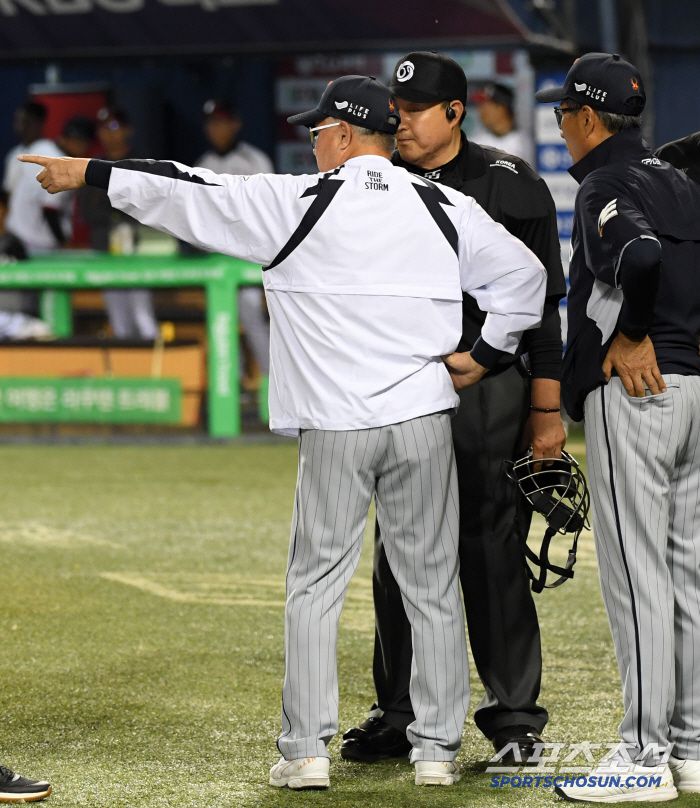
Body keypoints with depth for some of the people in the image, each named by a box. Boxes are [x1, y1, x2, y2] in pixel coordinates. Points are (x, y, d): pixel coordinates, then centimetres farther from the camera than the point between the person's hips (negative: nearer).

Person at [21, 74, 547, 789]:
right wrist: (485, 355, 14)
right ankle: (437, 749, 9)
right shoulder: (445, 209, 5)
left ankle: (306, 748, 4)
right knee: (432, 586, 8)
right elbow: (524, 274, 8)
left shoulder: (299, 203, -3)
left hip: (335, 429, -2)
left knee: (315, 584, 7)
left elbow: (188, 195, 0)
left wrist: (87, 174, 9)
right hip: (424, 420, 3)